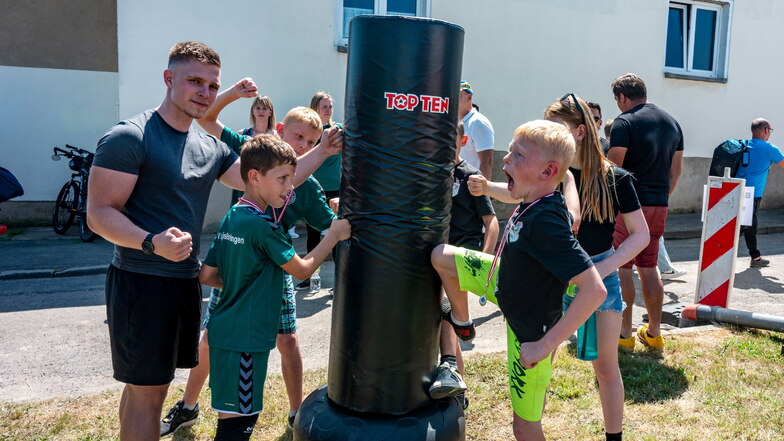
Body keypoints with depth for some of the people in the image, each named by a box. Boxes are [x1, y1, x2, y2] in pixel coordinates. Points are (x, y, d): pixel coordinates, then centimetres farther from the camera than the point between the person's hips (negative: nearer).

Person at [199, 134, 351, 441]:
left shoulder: (230, 218, 7)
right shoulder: (263, 226, -19)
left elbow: (206, 275, 10)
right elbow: (302, 269, -13)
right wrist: (334, 235, -5)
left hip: (225, 332, 9)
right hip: (243, 339, -9)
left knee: (242, 414, 20)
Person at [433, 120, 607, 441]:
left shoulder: (545, 223, -35)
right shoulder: (534, 201, -11)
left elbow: (594, 290, -38)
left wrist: (546, 344, -32)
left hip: (530, 328, -8)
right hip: (508, 284, 8)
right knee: (441, 256, 7)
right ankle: (461, 321, 32)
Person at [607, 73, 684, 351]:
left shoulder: (625, 122, -10)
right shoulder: (672, 123, 13)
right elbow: (676, 170, 16)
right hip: (659, 207, 7)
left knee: (622, 268, 2)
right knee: (649, 267, 15)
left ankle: (624, 334, 7)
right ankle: (654, 333, 21)